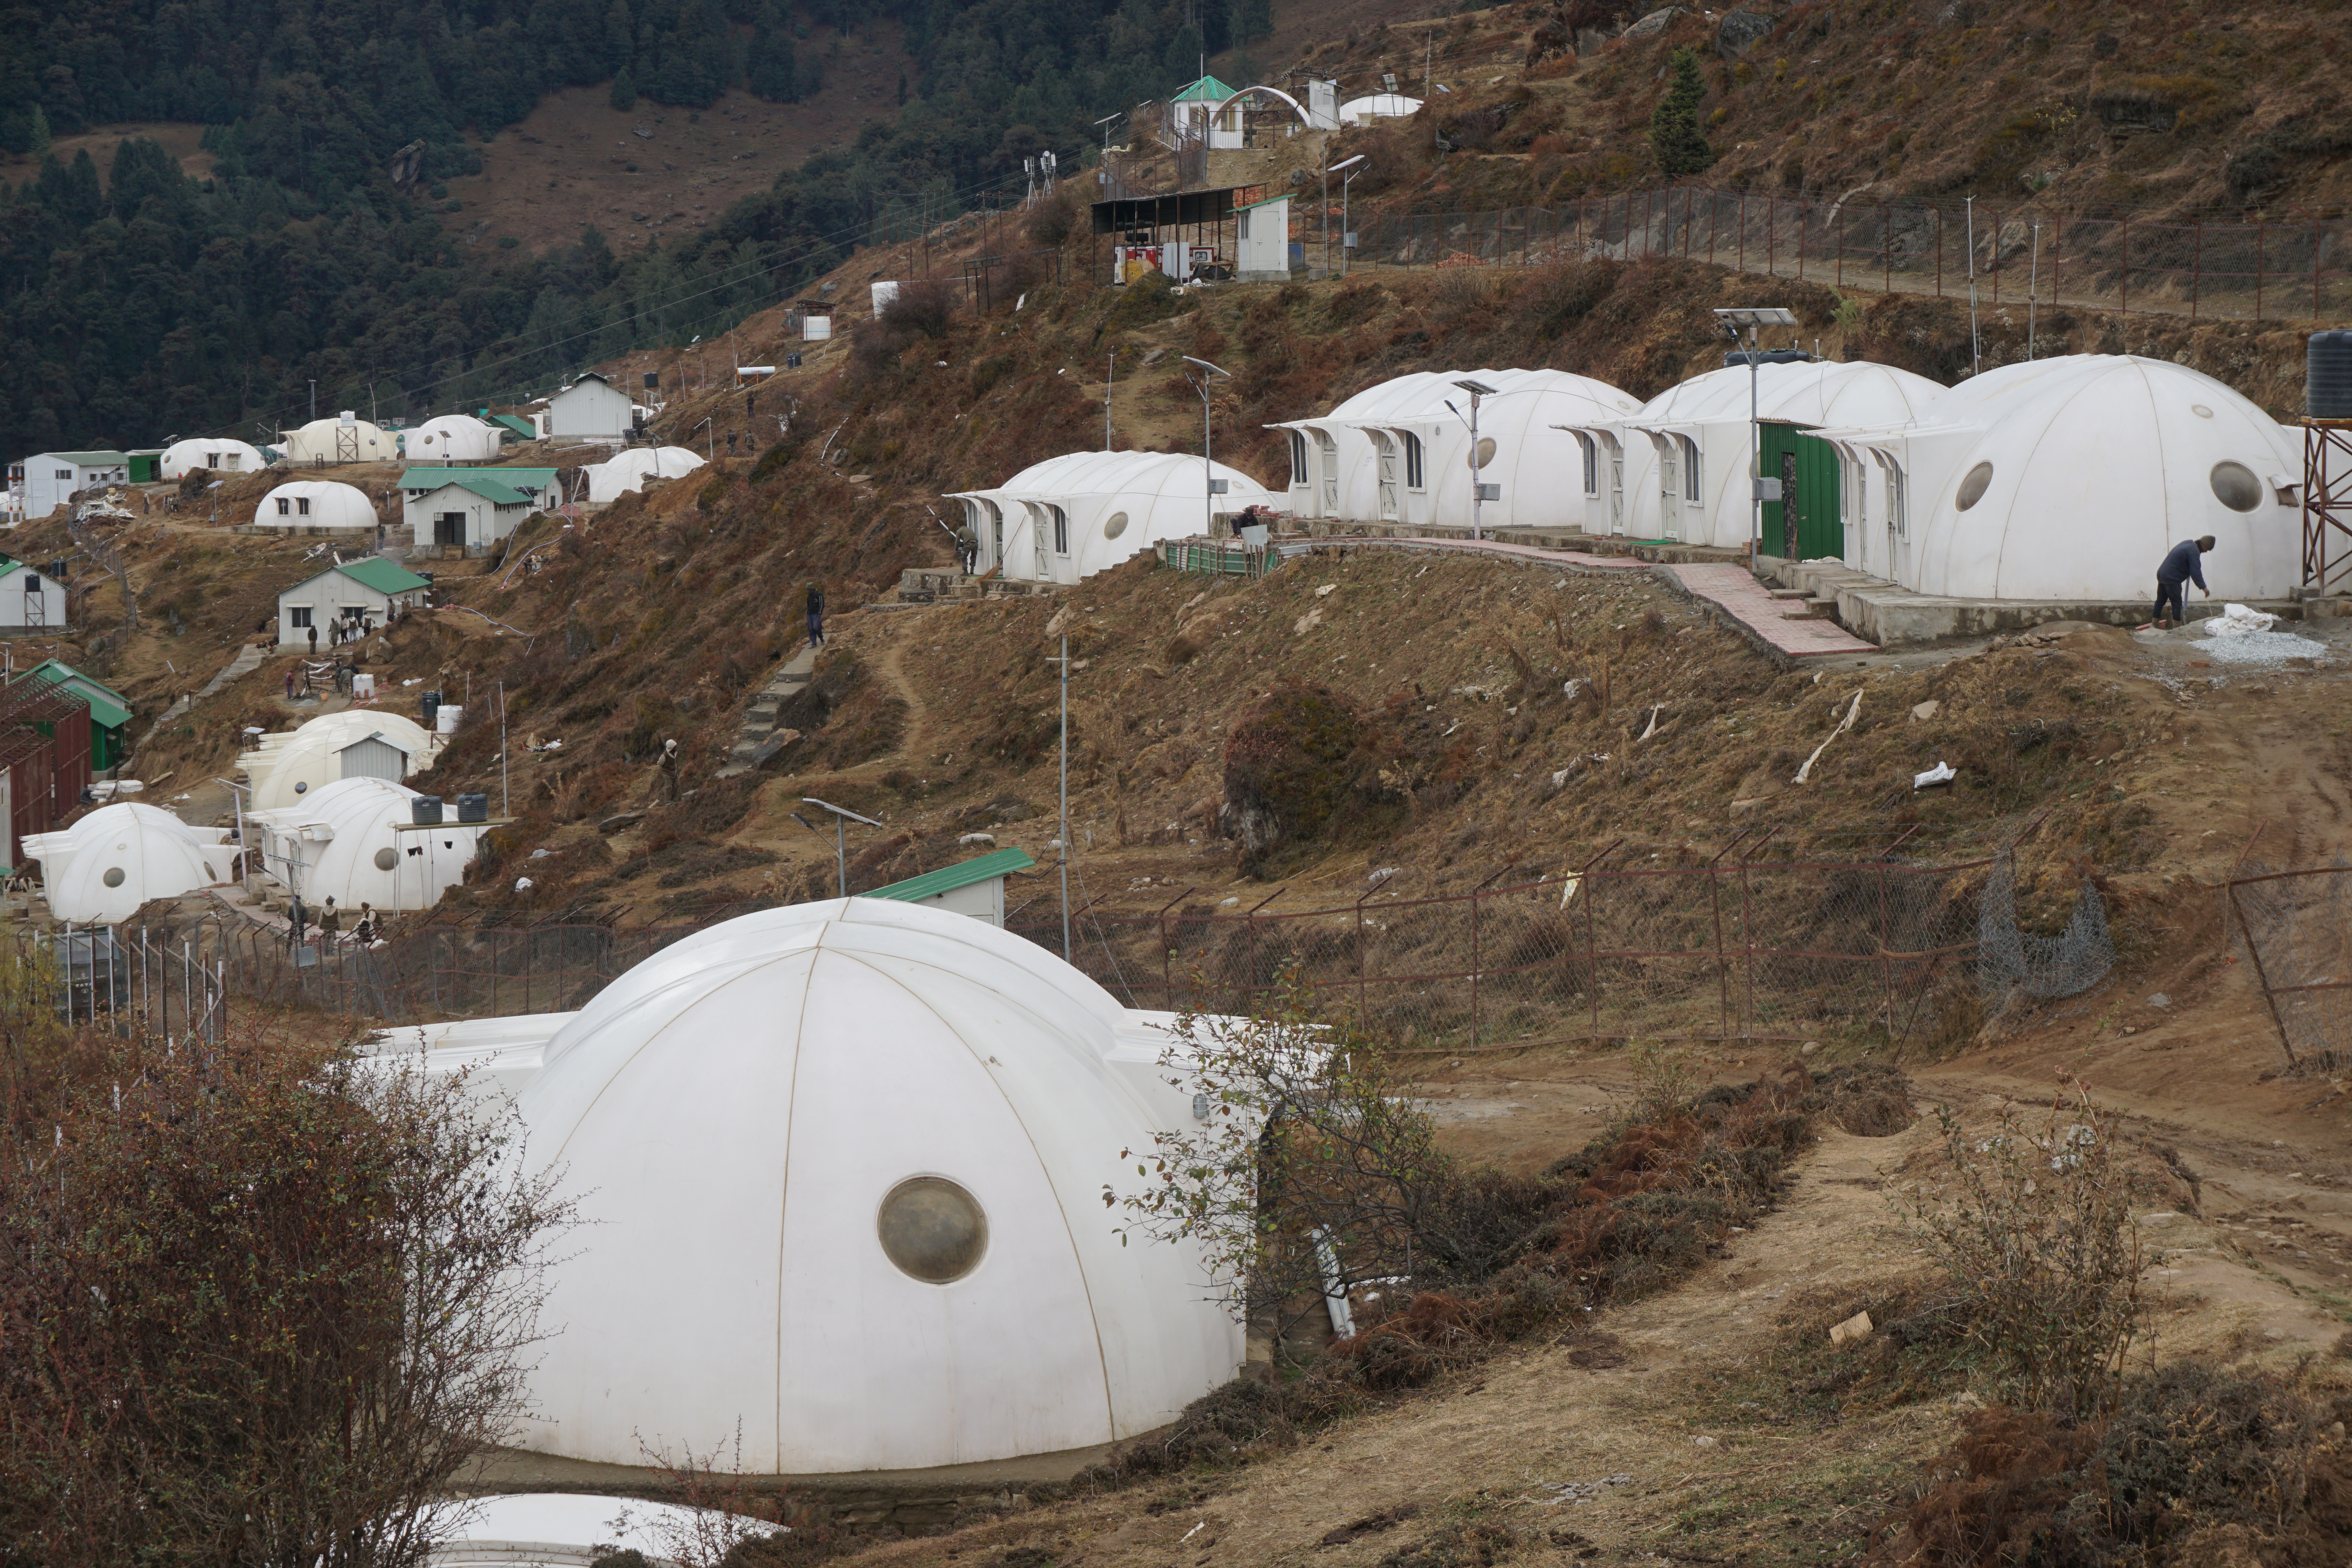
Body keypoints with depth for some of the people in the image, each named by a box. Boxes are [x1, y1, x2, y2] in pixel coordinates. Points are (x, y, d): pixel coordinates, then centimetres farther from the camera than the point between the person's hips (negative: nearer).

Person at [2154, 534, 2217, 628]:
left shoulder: (2187, 543, 16)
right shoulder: (2194, 551, -15)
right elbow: (2196, 572, -21)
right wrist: (2203, 587, -18)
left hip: (2162, 574, 10)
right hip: (2172, 578, -10)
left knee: (2161, 600, 15)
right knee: (2177, 603, -4)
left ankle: (2155, 623, 20)